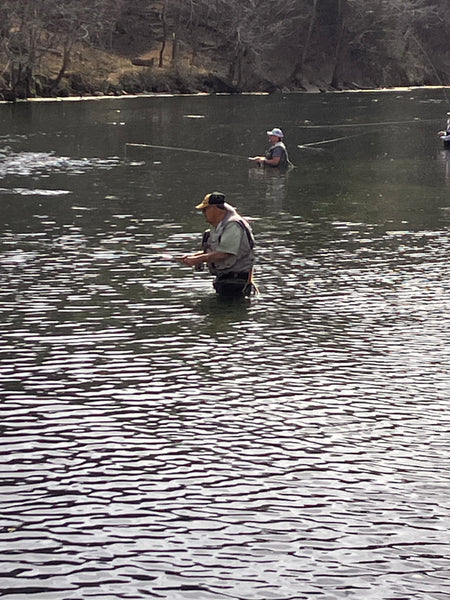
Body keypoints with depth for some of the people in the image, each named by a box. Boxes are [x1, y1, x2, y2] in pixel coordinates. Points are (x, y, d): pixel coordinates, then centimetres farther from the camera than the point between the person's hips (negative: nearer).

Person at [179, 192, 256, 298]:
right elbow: (210, 251, 16)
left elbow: (223, 254, -26)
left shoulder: (232, 225, -20)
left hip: (236, 276, -10)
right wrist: (193, 256, -1)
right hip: (223, 276, 10)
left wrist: (197, 259, -21)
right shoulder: (216, 226, 12)